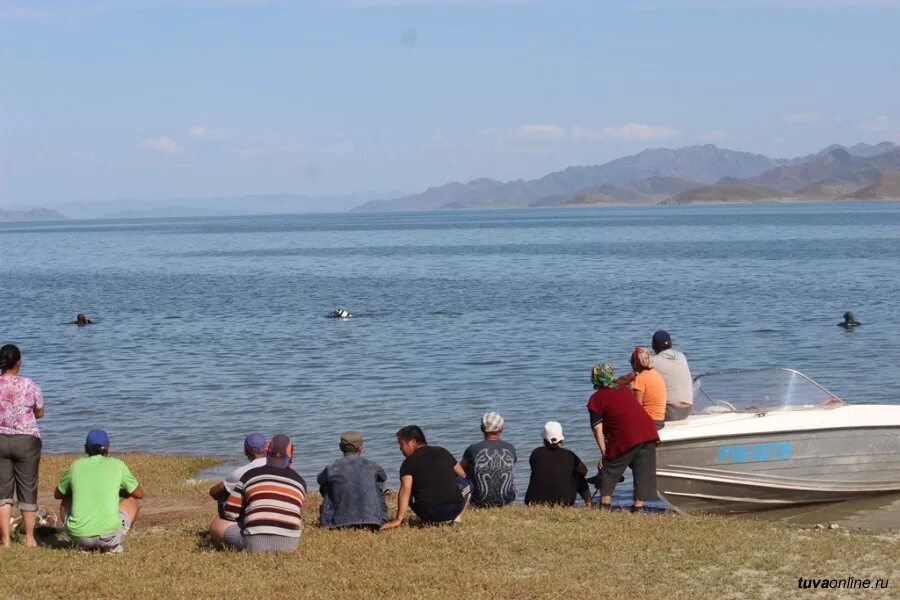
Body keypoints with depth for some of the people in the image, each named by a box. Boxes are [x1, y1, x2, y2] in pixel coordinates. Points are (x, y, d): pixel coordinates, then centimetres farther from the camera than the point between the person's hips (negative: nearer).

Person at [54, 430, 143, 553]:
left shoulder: (76, 466, 9)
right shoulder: (117, 465, 5)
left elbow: (57, 494, 27)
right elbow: (139, 493, 19)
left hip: (78, 536, 2)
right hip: (109, 534, -2)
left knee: (66, 501, 32)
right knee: (132, 502, 26)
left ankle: (84, 546, 14)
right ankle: (112, 546, 7)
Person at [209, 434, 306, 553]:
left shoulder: (250, 475, 6)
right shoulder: (300, 481, 13)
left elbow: (230, 513, 7)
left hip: (255, 543, -2)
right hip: (289, 544, 2)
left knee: (216, 525, 18)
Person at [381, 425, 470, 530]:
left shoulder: (409, 463, 0)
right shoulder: (442, 452, 12)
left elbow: (405, 490, -14)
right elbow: (462, 474, 23)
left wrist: (398, 520, -19)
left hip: (429, 514, -1)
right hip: (454, 508, 1)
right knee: (465, 483, 32)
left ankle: (430, 521, 13)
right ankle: (457, 518, 12)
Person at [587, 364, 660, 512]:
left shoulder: (595, 399, 3)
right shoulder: (624, 389, 19)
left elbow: (598, 430, -2)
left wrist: (604, 454, -1)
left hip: (625, 438, -4)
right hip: (649, 433, 4)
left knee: (609, 471, 11)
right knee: (643, 473, 8)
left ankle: (605, 507, 7)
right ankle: (638, 507, 3)